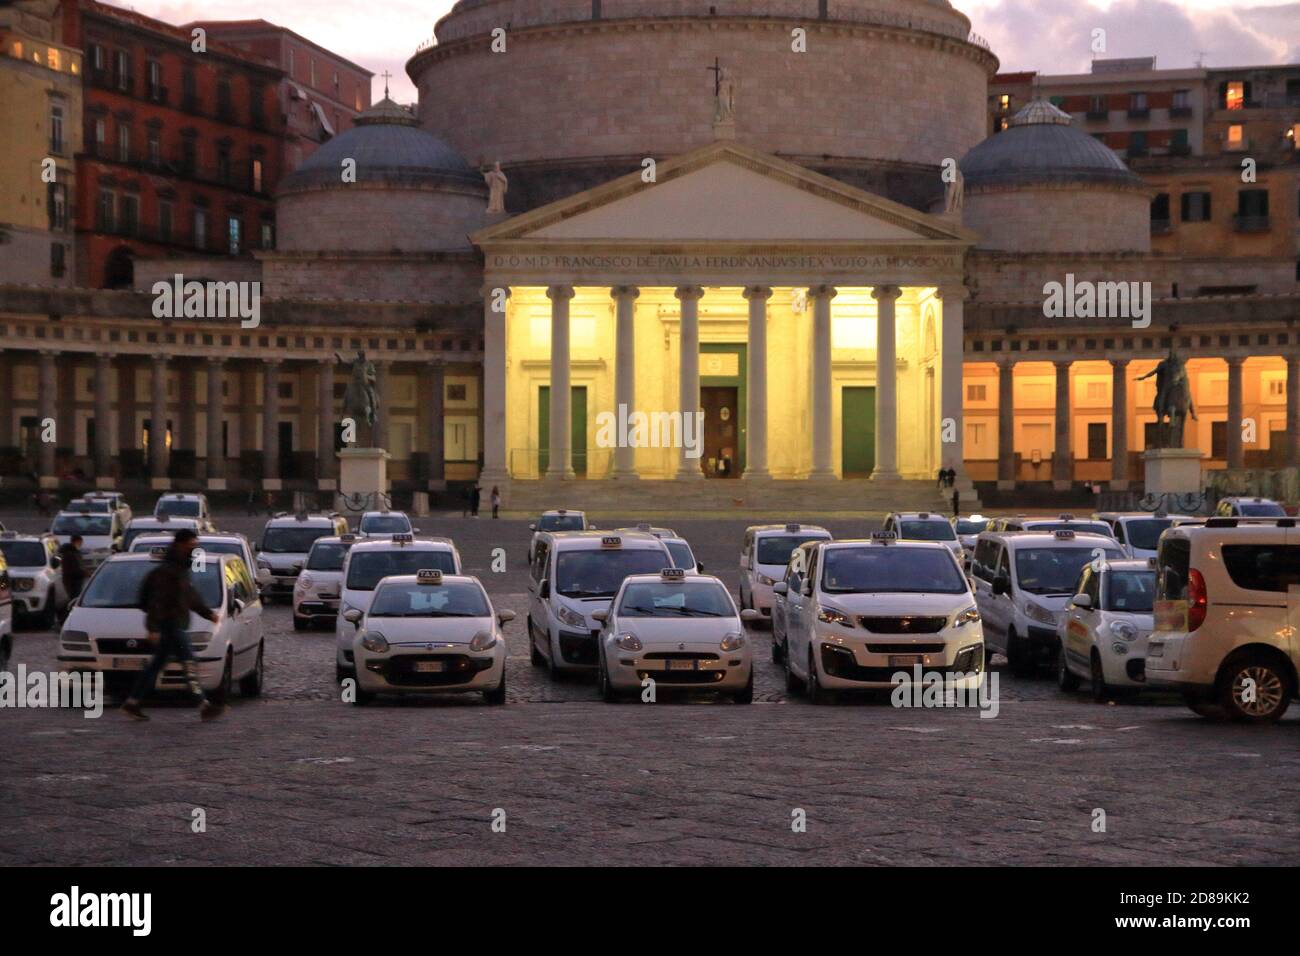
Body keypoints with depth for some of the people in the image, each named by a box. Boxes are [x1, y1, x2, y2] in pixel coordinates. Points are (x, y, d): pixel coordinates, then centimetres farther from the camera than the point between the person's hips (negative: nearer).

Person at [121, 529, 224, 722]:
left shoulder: (181, 569, 17)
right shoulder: (167, 570, -15)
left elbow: (191, 598, 28)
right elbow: (157, 600, -20)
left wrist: (208, 613, 23)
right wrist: (154, 627, -25)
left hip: (177, 625, 10)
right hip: (169, 625, -10)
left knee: (156, 665, 13)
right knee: (189, 663, -12)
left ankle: (132, 704, 18)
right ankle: (204, 706, -15)